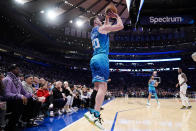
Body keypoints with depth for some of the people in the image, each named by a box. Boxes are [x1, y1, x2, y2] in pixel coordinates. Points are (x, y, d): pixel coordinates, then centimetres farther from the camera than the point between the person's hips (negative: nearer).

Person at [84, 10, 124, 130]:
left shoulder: (93, 32, 26)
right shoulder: (101, 28, 2)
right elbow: (120, 26, 1)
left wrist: (107, 18, 44)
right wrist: (117, 16, 17)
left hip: (94, 59, 9)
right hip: (101, 58, -9)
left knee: (98, 86, 7)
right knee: (102, 86, -15)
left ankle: (92, 112, 4)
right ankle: (95, 114, -22)